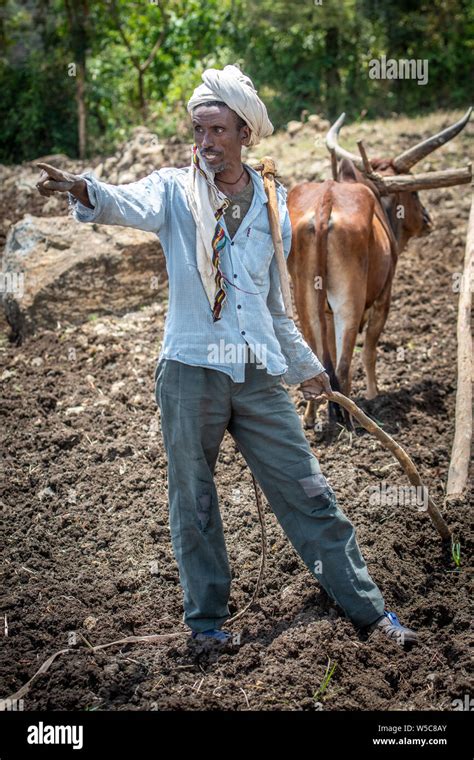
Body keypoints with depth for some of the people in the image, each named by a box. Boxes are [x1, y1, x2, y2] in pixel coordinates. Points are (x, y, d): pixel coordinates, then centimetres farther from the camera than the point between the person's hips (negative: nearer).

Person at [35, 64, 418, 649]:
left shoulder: (272, 203, 12)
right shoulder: (175, 190, 1)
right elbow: (130, 205, -23)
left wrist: (304, 364, 28)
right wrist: (83, 191, -45)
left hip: (260, 375, 3)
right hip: (190, 370, -2)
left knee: (307, 493, 6)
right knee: (193, 502, 6)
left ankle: (368, 610, 16)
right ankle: (206, 619, 23)